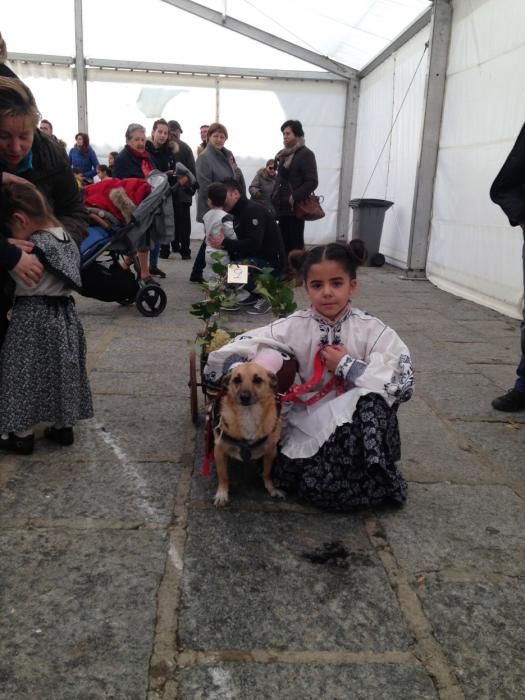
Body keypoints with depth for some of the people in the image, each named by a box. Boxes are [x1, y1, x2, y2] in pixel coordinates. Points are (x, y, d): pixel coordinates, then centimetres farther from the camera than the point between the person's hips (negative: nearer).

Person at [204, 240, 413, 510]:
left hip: (360, 422, -1)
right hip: (311, 420, 1)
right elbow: (237, 349, -11)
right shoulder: (295, 327, -5)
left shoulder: (373, 331, -8)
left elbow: (401, 383, -20)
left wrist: (346, 365, -18)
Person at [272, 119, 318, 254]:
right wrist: (274, 198, 11)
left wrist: (295, 198, -19)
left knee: (295, 243, -6)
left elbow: (312, 182, -14)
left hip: (295, 207, -7)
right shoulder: (282, 154, 16)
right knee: (283, 242, 8)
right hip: (282, 206, 7)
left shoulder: (306, 154, -6)